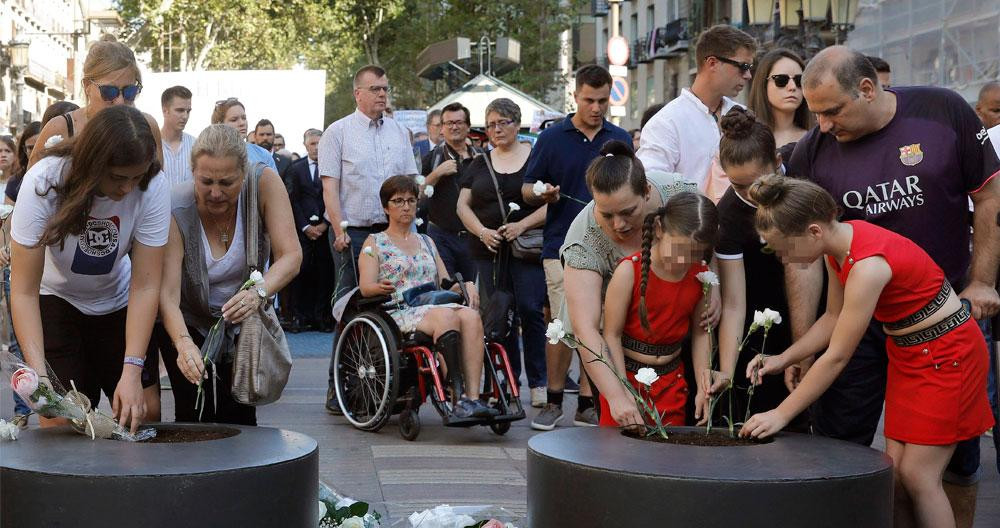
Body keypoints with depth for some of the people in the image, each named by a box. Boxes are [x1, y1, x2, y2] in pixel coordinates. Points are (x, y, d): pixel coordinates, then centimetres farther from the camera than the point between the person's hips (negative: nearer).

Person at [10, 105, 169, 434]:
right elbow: (24, 291, -28)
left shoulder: (152, 188, -25)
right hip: (55, 299, -2)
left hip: (118, 302, 2)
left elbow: (145, 286, -22)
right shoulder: (44, 182, -29)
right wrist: (38, 373, -39)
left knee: (142, 414, -4)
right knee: (60, 422, -13)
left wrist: (132, 371, -31)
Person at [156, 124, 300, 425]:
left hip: (243, 320, 2)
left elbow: (291, 255, -26)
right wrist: (184, 343, -51)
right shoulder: (176, 211, -27)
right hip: (187, 322, -1)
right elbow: (168, 294, -32)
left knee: (239, 416, -5)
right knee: (195, 417, -12)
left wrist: (259, 293, -46)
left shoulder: (264, 182, -23)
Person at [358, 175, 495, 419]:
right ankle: (456, 395, -45)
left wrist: (467, 286, 2)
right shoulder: (375, 243, 14)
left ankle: (472, 397, -42)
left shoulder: (426, 242, 28)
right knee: (445, 315, -36)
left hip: (436, 305, 4)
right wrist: (382, 287, -25)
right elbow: (365, 287, 0)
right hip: (399, 313, -4)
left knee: (470, 316, -31)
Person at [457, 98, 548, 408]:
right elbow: (463, 205, 11)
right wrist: (481, 231, -7)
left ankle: (538, 383, -2)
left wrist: (522, 225, -16)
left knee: (530, 311, -10)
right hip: (489, 251, 4)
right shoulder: (480, 164, 14)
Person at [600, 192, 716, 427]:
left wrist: (703, 388, 0)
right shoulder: (629, 271, -17)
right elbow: (612, 335, -15)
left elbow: (700, 333, 5)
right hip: (626, 374, -3)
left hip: (671, 380, 3)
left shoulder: (701, 276, -5)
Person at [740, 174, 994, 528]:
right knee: (895, 467, 5)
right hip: (907, 351, 9)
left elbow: (836, 357, -26)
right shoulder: (838, 243, -5)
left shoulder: (867, 266, -31)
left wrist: (780, 415, -20)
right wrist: (782, 359, -1)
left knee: (916, 474, -8)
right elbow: (834, 318, 9)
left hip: (947, 352, -9)